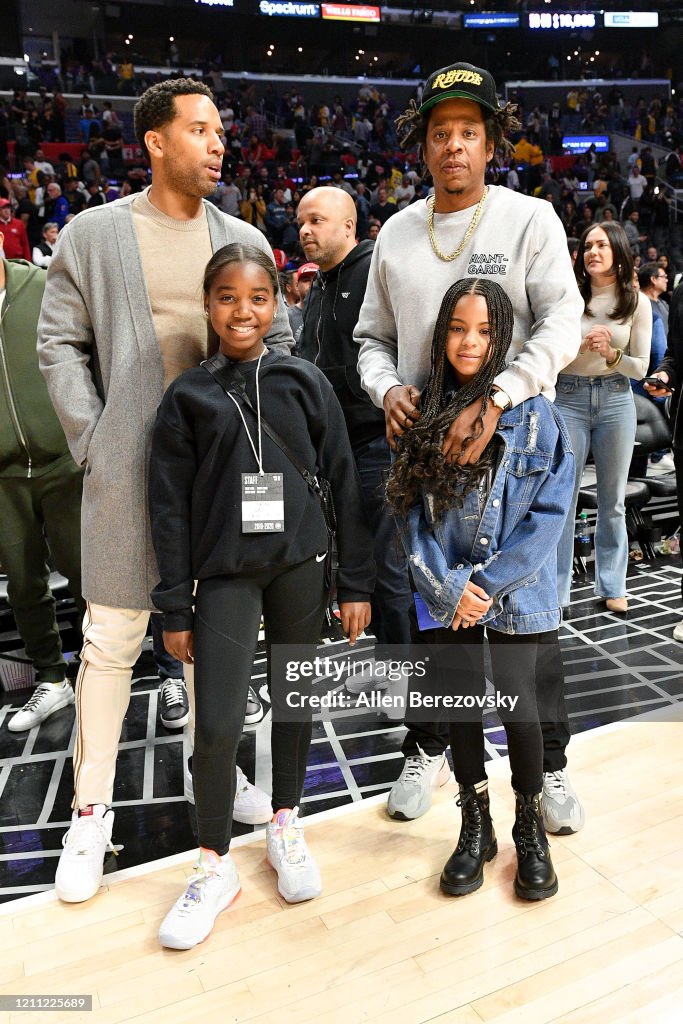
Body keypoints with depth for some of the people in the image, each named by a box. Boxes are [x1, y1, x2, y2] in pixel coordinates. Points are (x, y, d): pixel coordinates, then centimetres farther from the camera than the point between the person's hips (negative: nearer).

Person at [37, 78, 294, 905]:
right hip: (131, 467, -2)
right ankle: (91, 809, 19)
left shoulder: (244, 240, 10)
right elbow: (60, 344, 3)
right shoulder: (92, 234, 3)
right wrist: (93, 441, -6)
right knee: (112, 638, 2)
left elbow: (275, 343, 11)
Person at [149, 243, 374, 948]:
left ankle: (285, 826, 37)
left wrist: (355, 581, 1)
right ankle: (215, 866, 19)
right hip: (225, 574, -1)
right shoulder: (186, 397, 1)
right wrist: (174, 608, 0)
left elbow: (342, 484, 3)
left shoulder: (305, 383, 2)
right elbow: (170, 506, 1)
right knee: (217, 724, -4)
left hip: (300, 566, 1)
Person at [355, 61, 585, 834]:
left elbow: (562, 326, -11)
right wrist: (388, 390, -7)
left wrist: (493, 402, -25)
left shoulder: (530, 219, -1)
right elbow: (373, 336, 14)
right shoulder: (397, 233, 10)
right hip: (424, 447, 3)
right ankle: (426, 750, 31)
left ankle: (549, 763, 26)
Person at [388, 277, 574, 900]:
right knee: (462, 707, 11)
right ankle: (475, 829, 32)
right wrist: (451, 588, -10)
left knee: (519, 707, 5)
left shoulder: (533, 411, -7)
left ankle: (531, 831, 31)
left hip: (515, 592, -2)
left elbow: (550, 510, -9)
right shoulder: (422, 412, 0)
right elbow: (409, 511, -1)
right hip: (449, 593, 2)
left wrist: (488, 584, -13)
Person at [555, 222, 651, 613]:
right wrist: (582, 344, -17)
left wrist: (611, 354, -14)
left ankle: (612, 585, 21)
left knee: (613, 499, 8)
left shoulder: (638, 302, 3)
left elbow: (641, 366, 3)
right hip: (569, 398, -1)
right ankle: (555, 587, 10)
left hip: (616, 400, 1)